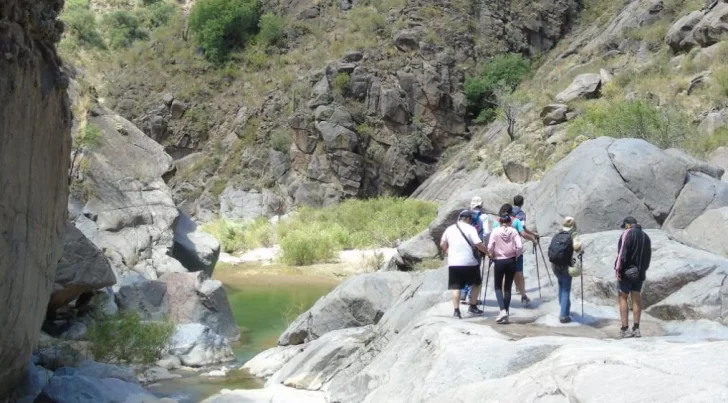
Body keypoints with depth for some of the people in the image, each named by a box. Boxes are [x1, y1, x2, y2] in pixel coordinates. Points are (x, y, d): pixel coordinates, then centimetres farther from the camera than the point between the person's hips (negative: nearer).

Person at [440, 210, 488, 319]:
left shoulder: (450, 229, 9)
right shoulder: (470, 229, -7)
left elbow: (442, 244, 18)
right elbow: (479, 244, -15)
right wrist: (489, 251, -2)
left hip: (454, 263, 3)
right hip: (469, 263, -3)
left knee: (456, 287, 4)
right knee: (477, 283, 18)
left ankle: (456, 311, -5)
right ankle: (473, 306, 18)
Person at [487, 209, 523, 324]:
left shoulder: (495, 231, -4)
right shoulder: (513, 231, -2)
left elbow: (490, 247, -10)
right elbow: (520, 247, -11)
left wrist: (492, 256, 7)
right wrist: (515, 255, 6)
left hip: (499, 261, -2)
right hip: (511, 262, 2)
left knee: (498, 286, 10)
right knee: (508, 288, 12)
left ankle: (503, 310, -10)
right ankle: (506, 314, 10)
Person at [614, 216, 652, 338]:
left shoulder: (628, 233, -8)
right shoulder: (645, 236, 14)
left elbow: (623, 252, -18)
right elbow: (648, 256, 15)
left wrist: (618, 268, -17)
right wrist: (643, 269, 18)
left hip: (627, 271, -6)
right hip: (640, 273, 6)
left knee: (623, 298, -1)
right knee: (636, 298, 9)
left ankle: (625, 329, -7)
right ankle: (636, 328, 8)